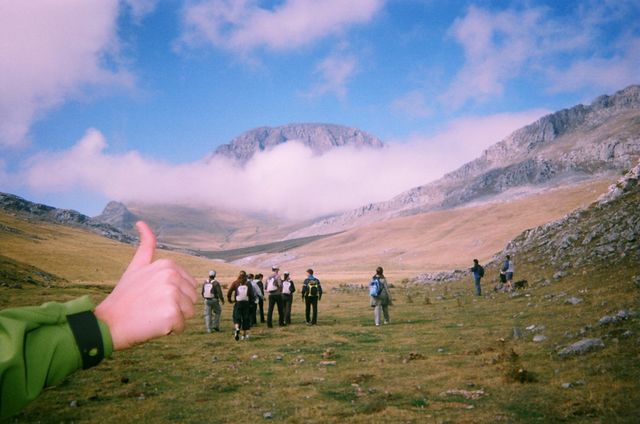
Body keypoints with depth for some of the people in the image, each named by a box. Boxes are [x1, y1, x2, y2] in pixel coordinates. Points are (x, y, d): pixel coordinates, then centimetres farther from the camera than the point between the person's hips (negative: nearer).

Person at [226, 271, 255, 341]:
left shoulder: (235, 283, 2)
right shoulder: (248, 284, 2)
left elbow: (229, 292, -6)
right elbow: (252, 294, -2)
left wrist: (230, 300, 8)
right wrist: (251, 301, 12)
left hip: (238, 303, -1)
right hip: (246, 303, 1)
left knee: (236, 318, 4)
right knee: (245, 319, 11)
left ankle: (237, 329, -26)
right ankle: (244, 335, 16)